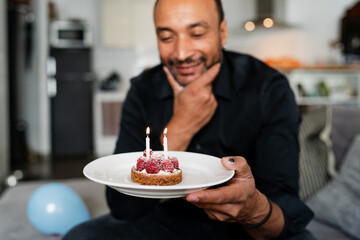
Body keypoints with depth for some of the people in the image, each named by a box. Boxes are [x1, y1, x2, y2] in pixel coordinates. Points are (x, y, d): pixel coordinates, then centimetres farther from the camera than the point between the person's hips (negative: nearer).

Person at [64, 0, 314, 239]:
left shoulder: (269, 90, -14)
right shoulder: (144, 91, -8)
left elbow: (286, 208, -21)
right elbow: (123, 209, -14)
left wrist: (255, 209, -45)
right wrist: (180, 128, -23)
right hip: (171, 220, 3)